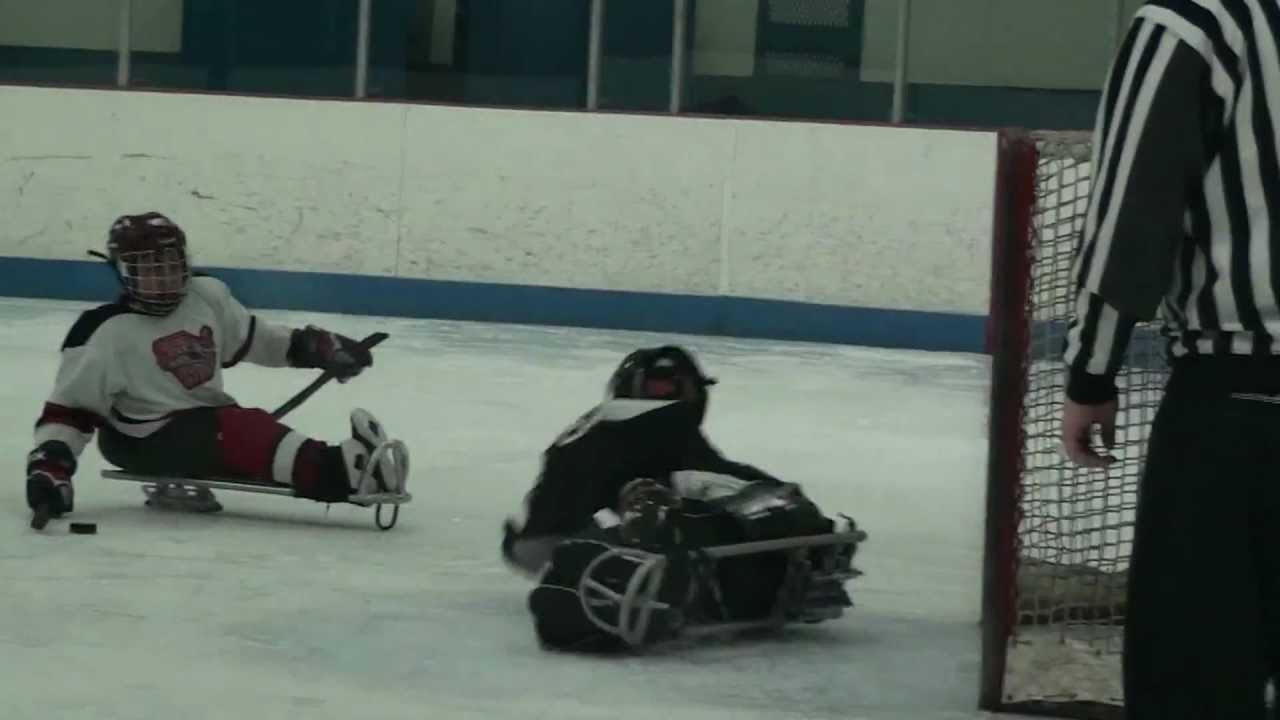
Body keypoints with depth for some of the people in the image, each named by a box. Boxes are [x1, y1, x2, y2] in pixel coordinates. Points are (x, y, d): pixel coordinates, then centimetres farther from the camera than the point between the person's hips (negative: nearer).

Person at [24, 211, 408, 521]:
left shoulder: (207, 296, 3)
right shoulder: (105, 333, -14)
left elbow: (251, 338, 19)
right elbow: (70, 407, -12)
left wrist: (314, 346, 11)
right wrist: (49, 464, -26)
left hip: (209, 422, 8)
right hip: (147, 440, -8)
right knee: (245, 433, -32)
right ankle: (341, 474, -51)